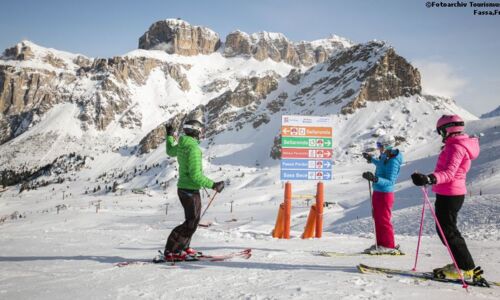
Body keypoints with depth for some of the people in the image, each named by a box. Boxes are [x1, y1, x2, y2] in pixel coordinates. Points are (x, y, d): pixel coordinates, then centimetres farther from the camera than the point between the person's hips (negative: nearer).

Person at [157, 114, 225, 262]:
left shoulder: (181, 146, 5)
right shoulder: (193, 149, -23)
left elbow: (170, 151, 29)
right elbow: (196, 175, -26)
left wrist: (169, 136, 44)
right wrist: (213, 185, -20)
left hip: (183, 188, 10)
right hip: (190, 190, -10)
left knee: (193, 220, 20)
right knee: (191, 222, -4)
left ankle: (183, 248, 29)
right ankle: (171, 252, -2)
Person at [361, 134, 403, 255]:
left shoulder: (393, 161, -22)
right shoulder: (385, 157, 6)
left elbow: (390, 181, -27)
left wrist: (375, 179, -40)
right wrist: (372, 159, 42)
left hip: (385, 194, -10)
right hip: (378, 192, 10)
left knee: (384, 220, -3)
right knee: (378, 219, 14)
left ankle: (389, 246, 7)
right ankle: (380, 244, 23)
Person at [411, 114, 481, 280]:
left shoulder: (456, 147, -17)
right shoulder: (458, 144, 15)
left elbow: (449, 173, -31)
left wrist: (430, 179, -46)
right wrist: (429, 179, 42)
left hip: (449, 195, -10)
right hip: (450, 193, 10)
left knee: (447, 231, -5)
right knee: (445, 229, 17)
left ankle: (466, 269, 0)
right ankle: (460, 263, 25)